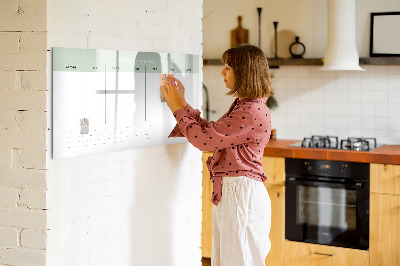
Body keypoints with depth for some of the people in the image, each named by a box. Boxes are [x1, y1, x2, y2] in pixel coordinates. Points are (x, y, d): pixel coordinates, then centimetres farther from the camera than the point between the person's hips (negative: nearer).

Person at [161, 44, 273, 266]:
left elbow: (204, 139, -19)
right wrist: (182, 103, 15)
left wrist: (178, 108, -7)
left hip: (241, 193, -10)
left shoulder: (253, 112, -19)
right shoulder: (242, 106, 14)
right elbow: (210, 131, 17)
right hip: (228, 192, 10)